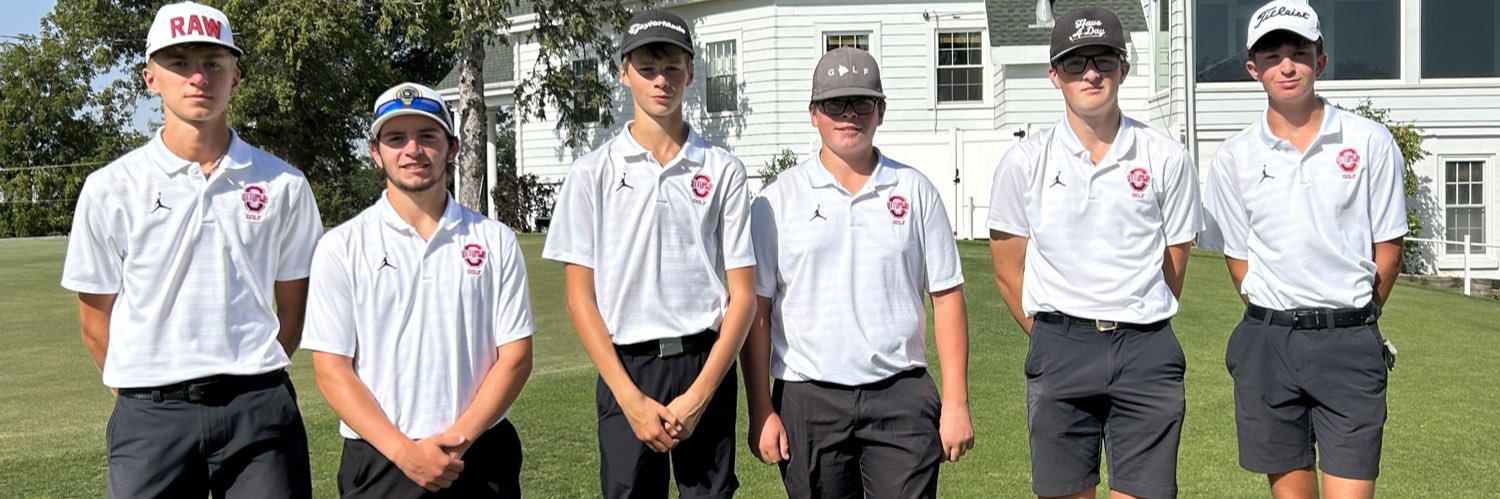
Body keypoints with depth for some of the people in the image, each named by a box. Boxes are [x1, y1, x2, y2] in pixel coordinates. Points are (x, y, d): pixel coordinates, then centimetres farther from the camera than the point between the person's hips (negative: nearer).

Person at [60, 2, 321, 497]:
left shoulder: (283, 185, 4)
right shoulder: (110, 188, 2)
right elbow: (96, 318, 7)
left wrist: (251, 379, 8)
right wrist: (149, 397, 5)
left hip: (257, 407, 0)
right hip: (150, 416, 0)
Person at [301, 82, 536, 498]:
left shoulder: (495, 240, 4)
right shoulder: (341, 247, 1)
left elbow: (515, 356, 0)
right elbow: (332, 370, -3)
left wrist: (458, 439, -11)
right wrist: (405, 451, -13)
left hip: (480, 459, 1)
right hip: (378, 461, -1)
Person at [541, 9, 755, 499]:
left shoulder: (723, 171, 3)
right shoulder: (593, 172, 3)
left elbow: (742, 295, 1)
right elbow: (580, 296, 1)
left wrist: (698, 396, -8)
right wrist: (631, 398, -8)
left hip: (707, 366, 0)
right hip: (625, 369, 0)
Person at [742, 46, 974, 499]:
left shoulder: (915, 191, 6)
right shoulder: (778, 199, 3)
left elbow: (946, 298, 5)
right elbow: (757, 309, 2)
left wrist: (956, 402, 0)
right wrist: (761, 410, -3)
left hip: (901, 397, 0)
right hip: (807, 398, 0)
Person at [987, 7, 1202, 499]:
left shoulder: (1167, 158, 3)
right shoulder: (1024, 162, 2)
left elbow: (1173, 267, 10)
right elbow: (1008, 271, 7)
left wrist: (1137, 334, 10)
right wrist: (1056, 339, 7)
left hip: (1146, 351, 0)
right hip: (1058, 351, 0)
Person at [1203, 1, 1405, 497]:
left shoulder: (1370, 141, 0)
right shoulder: (1233, 157, 2)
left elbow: (1387, 246, 5)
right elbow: (1237, 256, 8)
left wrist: (1351, 321, 8)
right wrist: (1277, 323, 5)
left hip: (1349, 344, -1)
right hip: (1267, 342, 1)